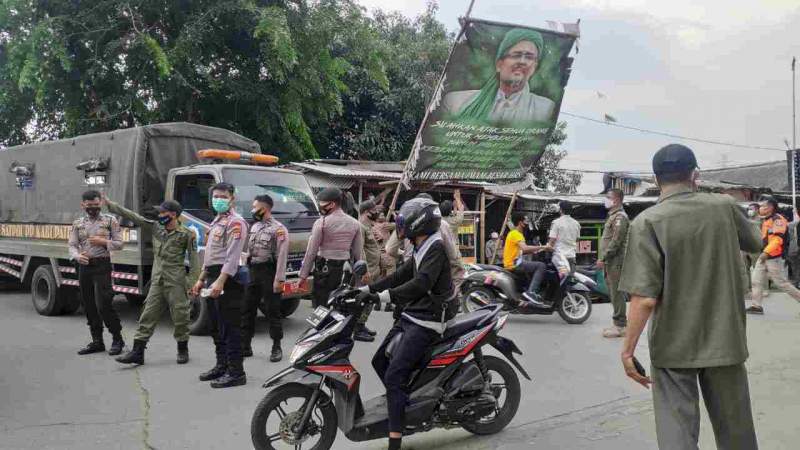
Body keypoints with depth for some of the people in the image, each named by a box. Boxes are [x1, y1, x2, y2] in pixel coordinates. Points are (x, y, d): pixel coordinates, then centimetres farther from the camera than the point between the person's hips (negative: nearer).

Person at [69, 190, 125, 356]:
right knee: (89, 306, 8)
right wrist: (77, 256, -15)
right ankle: (97, 342, 18)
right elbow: (72, 246, 6)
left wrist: (103, 241, -13)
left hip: (102, 265, -5)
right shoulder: (77, 224, 13)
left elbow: (119, 244, 2)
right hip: (84, 266, 5)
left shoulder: (110, 220, 3)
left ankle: (117, 339, 1)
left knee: (103, 305, -12)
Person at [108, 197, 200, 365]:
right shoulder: (156, 228, 9)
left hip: (176, 282, -5)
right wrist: (110, 204, 6)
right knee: (148, 316, 3)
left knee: (180, 317, 2)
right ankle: (137, 352, 4)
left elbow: (194, 259, -6)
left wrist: (194, 280, -13)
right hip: (157, 282, 5)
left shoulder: (186, 234, -6)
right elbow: (133, 216, 8)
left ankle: (183, 350, 19)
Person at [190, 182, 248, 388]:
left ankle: (236, 372, -6)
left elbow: (233, 255, -19)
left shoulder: (235, 222, -9)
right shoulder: (216, 222, 22)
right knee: (216, 327, 16)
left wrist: (221, 281, -27)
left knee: (230, 327, -9)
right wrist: (201, 279, 23)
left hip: (227, 279, -10)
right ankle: (222, 365, 26)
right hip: (213, 278, 10)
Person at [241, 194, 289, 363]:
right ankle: (245, 346, 17)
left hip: (269, 273, -8)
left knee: (273, 311, 0)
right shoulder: (254, 226, 14)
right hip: (253, 272, 8)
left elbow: (282, 256, -17)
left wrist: (279, 279, -22)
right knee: (247, 310, 9)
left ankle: (276, 348, 9)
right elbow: (249, 250, 17)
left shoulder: (278, 229, -11)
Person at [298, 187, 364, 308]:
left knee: (321, 307, 0)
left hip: (324, 269, -5)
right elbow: (358, 253, 8)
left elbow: (311, 251, -7)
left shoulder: (321, 223, -8)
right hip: (345, 270, 5)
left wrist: (303, 275, -3)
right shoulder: (355, 224, 7)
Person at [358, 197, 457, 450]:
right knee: (379, 362, 16)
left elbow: (422, 283, -28)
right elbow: (400, 276, 19)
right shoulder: (420, 250, 16)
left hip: (427, 321, -10)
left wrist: (385, 296, -34)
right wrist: (368, 289, 12)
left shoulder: (436, 248, -15)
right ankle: (405, 404, 30)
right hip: (411, 316, 10)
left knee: (393, 375, -18)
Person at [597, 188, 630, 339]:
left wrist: (603, 258, -17)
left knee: (616, 293, -7)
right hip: (610, 262, 10)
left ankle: (620, 326, -4)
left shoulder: (620, 216, -12)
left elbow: (616, 241, -20)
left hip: (615, 262, -10)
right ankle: (618, 323, 20)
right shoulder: (613, 216, 19)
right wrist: (603, 259, 18)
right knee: (613, 293, 13)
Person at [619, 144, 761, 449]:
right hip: (725, 341, 3)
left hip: (673, 346, -3)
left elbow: (645, 298, -20)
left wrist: (627, 349, -11)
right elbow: (755, 243, 18)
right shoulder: (724, 207, -4)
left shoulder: (647, 222, -15)